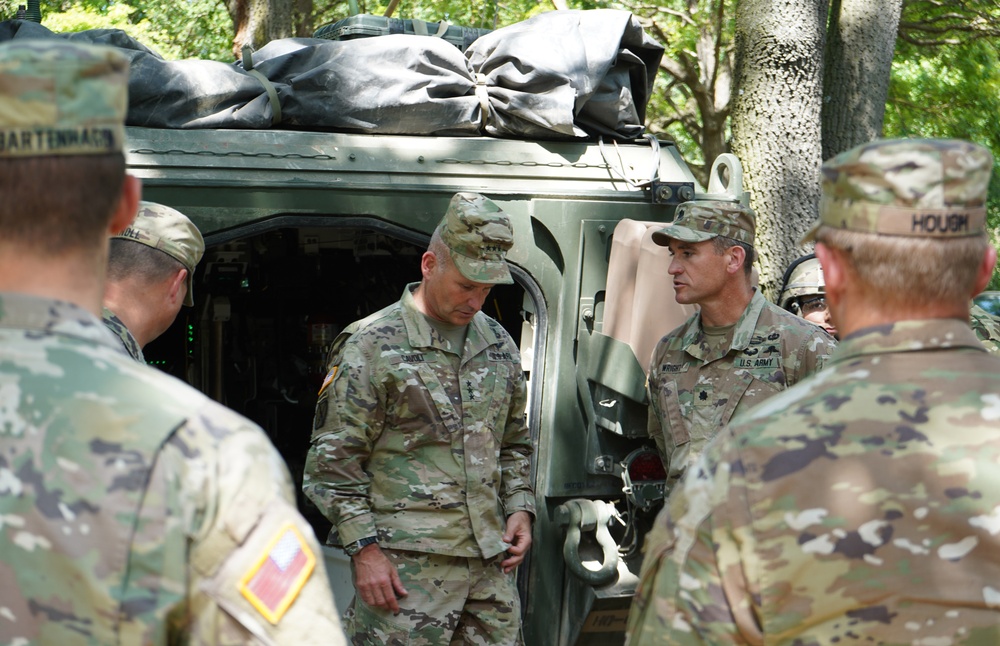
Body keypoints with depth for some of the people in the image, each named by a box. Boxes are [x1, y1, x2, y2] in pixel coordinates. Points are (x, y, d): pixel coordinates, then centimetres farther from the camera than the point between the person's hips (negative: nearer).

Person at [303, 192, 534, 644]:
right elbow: (332, 462, -7)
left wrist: (519, 507, 10)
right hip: (406, 564, -6)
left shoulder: (498, 344, 13)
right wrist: (364, 549, -12)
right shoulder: (371, 346, -6)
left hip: (491, 561, 6)